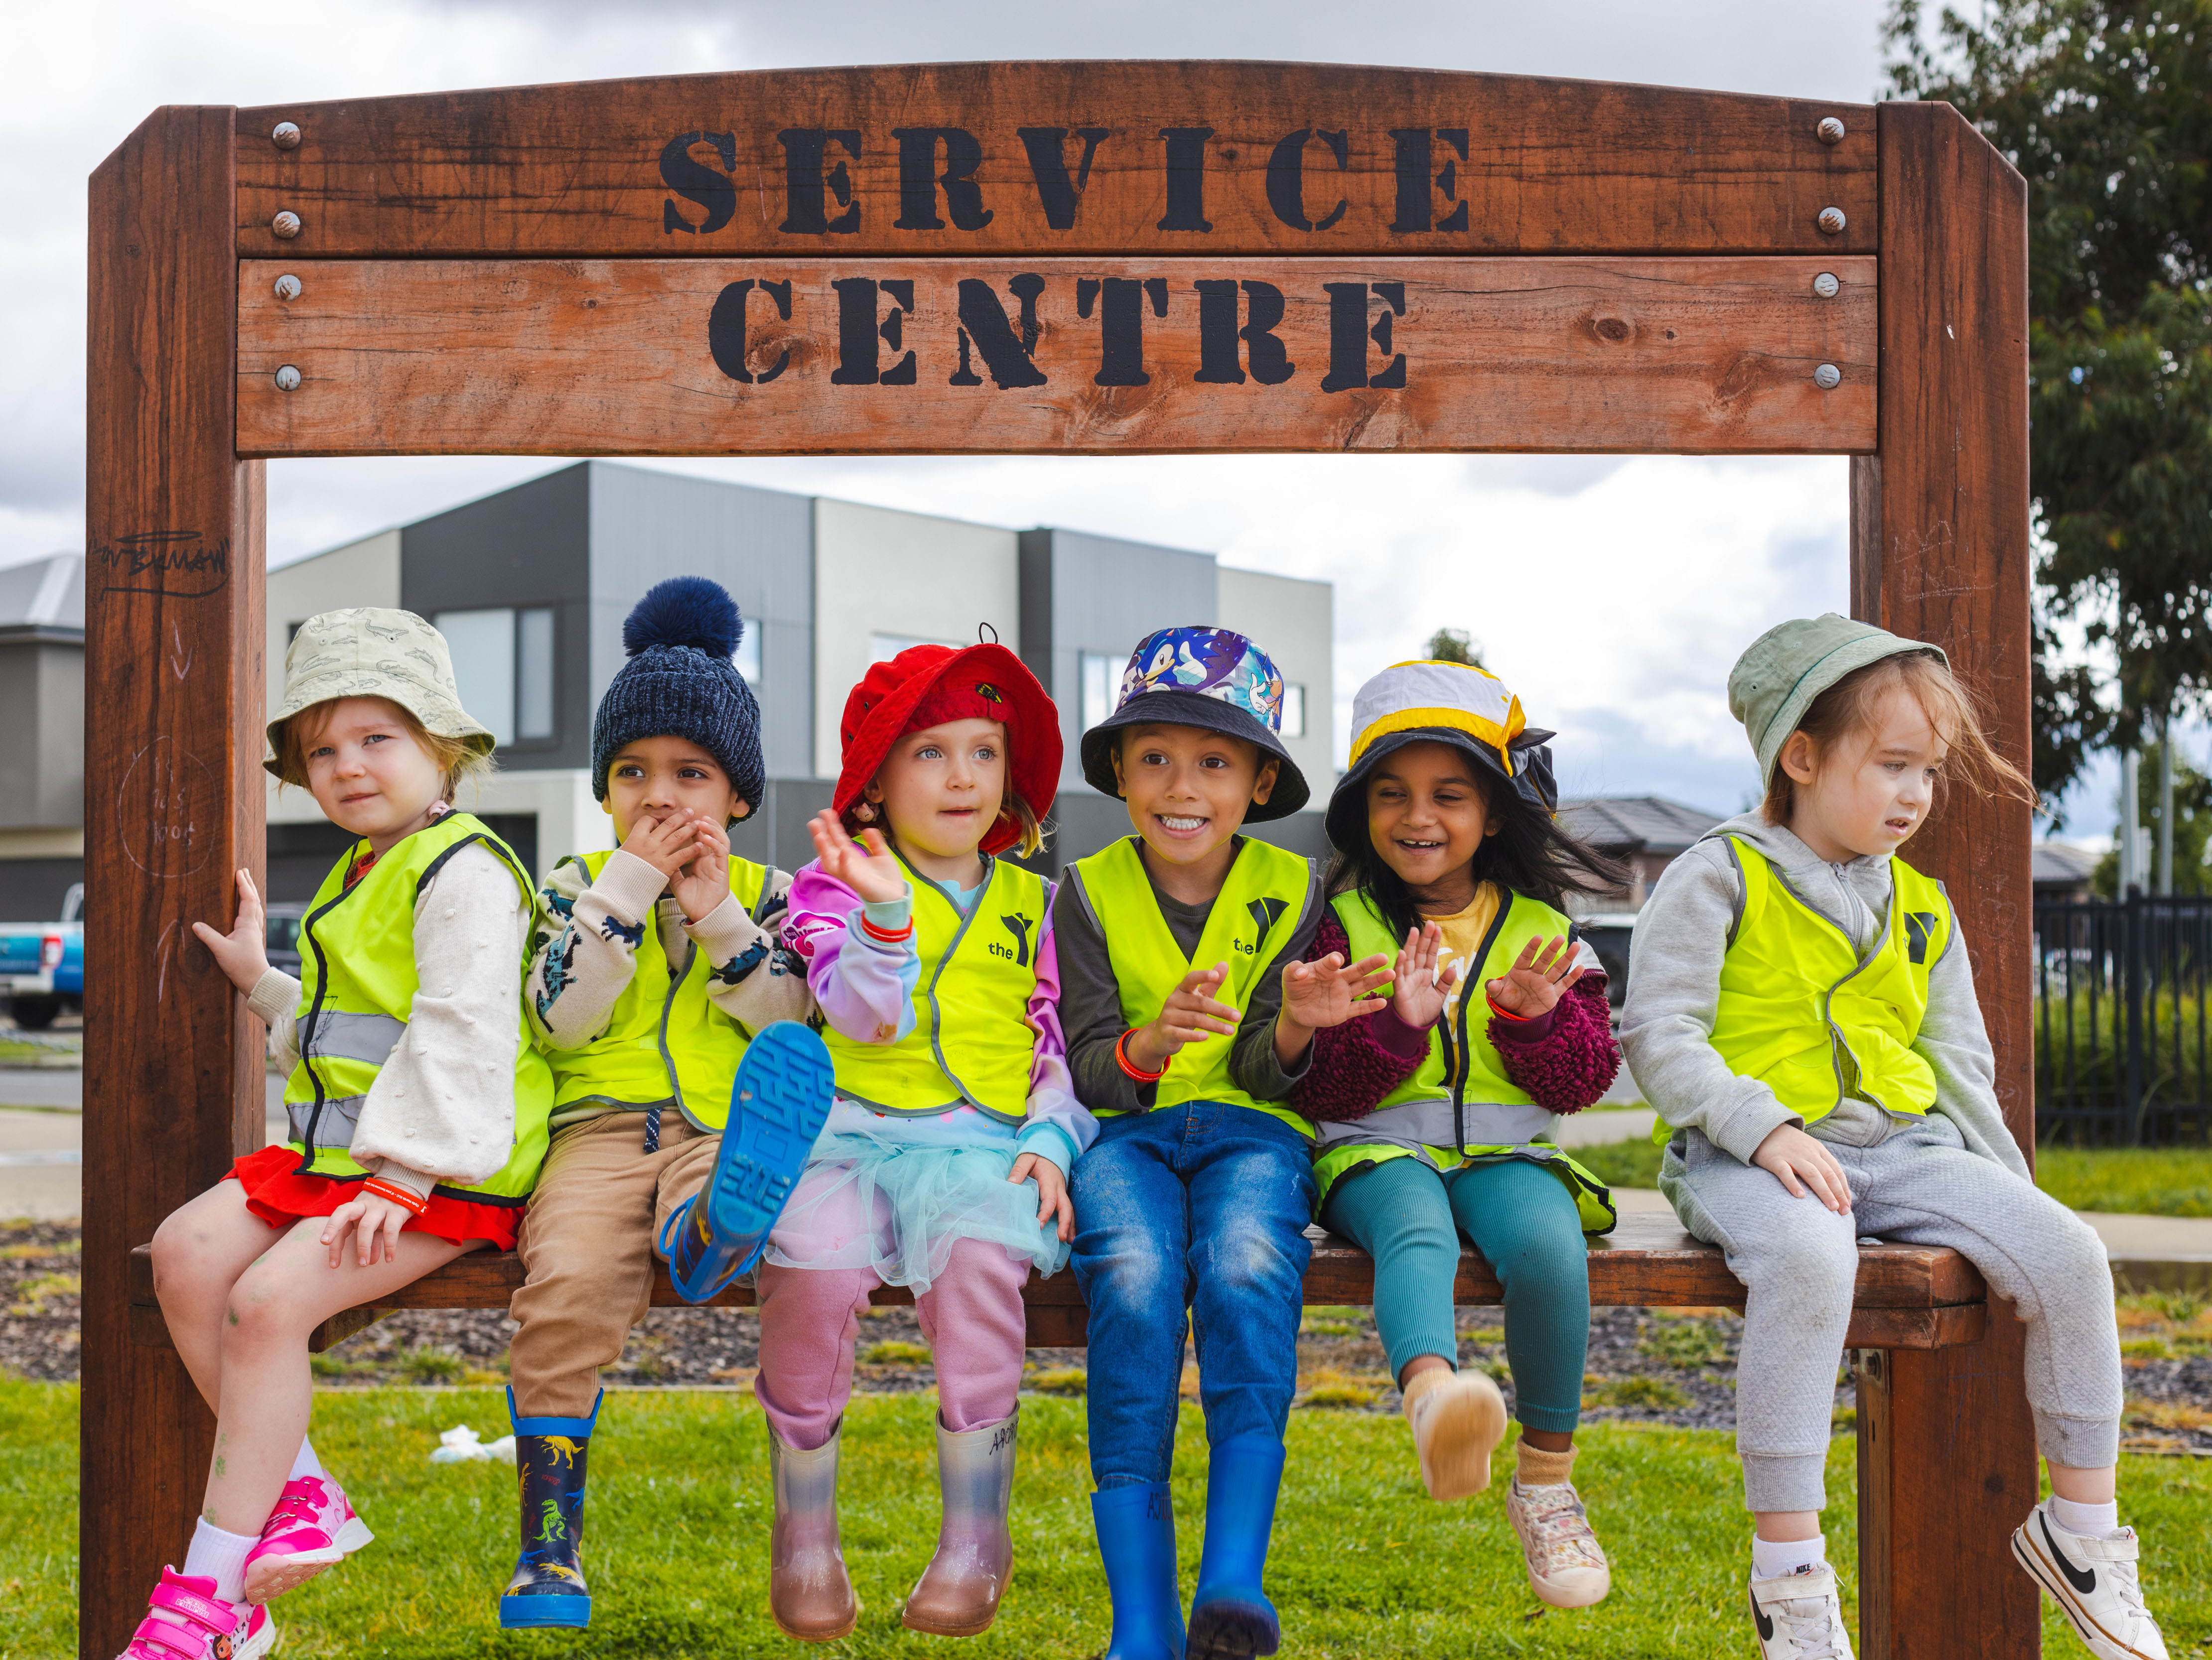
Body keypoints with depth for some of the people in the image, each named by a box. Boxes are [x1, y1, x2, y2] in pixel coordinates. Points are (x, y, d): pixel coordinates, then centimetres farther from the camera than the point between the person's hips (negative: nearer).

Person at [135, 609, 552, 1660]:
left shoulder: (464, 874, -10)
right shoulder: (359, 879, 22)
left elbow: (458, 1037, -19)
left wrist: (403, 1177, -24)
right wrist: (264, 985, 23)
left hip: (439, 1173, -10)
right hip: (334, 1153, 10)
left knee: (269, 1301, -23)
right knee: (185, 1252, -9)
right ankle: (298, 1494, -4)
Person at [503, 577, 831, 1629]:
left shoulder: (767, 895, 16)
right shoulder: (578, 886, 15)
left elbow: (796, 1028, 2)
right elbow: (561, 1020, -1)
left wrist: (718, 918, -4)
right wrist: (628, 884, -3)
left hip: (722, 1128, 1)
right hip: (603, 1122, -1)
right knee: (567, 1282, -28)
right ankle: (548, 1545, -25)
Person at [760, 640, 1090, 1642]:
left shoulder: (1031, 901, 18)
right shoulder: (834, 890, 9)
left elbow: (1063, 1045, 17)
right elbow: (867, 1016, -6)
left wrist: (1052, 1142, 0)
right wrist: (886, 913, -22)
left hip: (986, 1144, 1)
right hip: (853, 1135, -1)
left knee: (978, 1259, -33)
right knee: (813, 1262, -32)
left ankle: (975, 1538, -16)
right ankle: (804, 1534, -9)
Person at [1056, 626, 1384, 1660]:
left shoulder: (1290, 890, 6)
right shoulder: (1090, 893, 5)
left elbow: (1264, 1072, 1)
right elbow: (1086, 1067, -2)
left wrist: (1294, 1028, -22)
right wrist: (1147, 1047, -24)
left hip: (1249, 1129, 1)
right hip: (1124, 1130, 0)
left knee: (1248, 1270, -34)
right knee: (1136, 1284, -32)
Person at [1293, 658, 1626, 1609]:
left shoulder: (1538, 930, 11)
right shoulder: (1340, 925, 6)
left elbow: (1585, 1081, 7)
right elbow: (1317, 1088, -1)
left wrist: (1535, 1017, -12)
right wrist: (1398, 1025, -18)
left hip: (1506, 1151, 2)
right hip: (1376, 1150, -2)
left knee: (1550, 1243, -31)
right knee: (1417, 1230, -36)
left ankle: (1547, 1480, -18)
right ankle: (1433, 1393, -69)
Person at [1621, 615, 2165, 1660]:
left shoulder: (1921, 906, 17)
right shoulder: (1718, 878, -1)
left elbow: (1956, 1060, 20)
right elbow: (1658, 1032, -9)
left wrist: (2003, 1181, 6)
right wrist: (1764, 1129, -21)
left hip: (1902, 1144, 6)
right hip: (1753, 1154, -6)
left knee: (2069, 1256, -16)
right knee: (1809, 1257, -39)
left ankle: (2080, 1532, 3)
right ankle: (1788, 1575, -30)